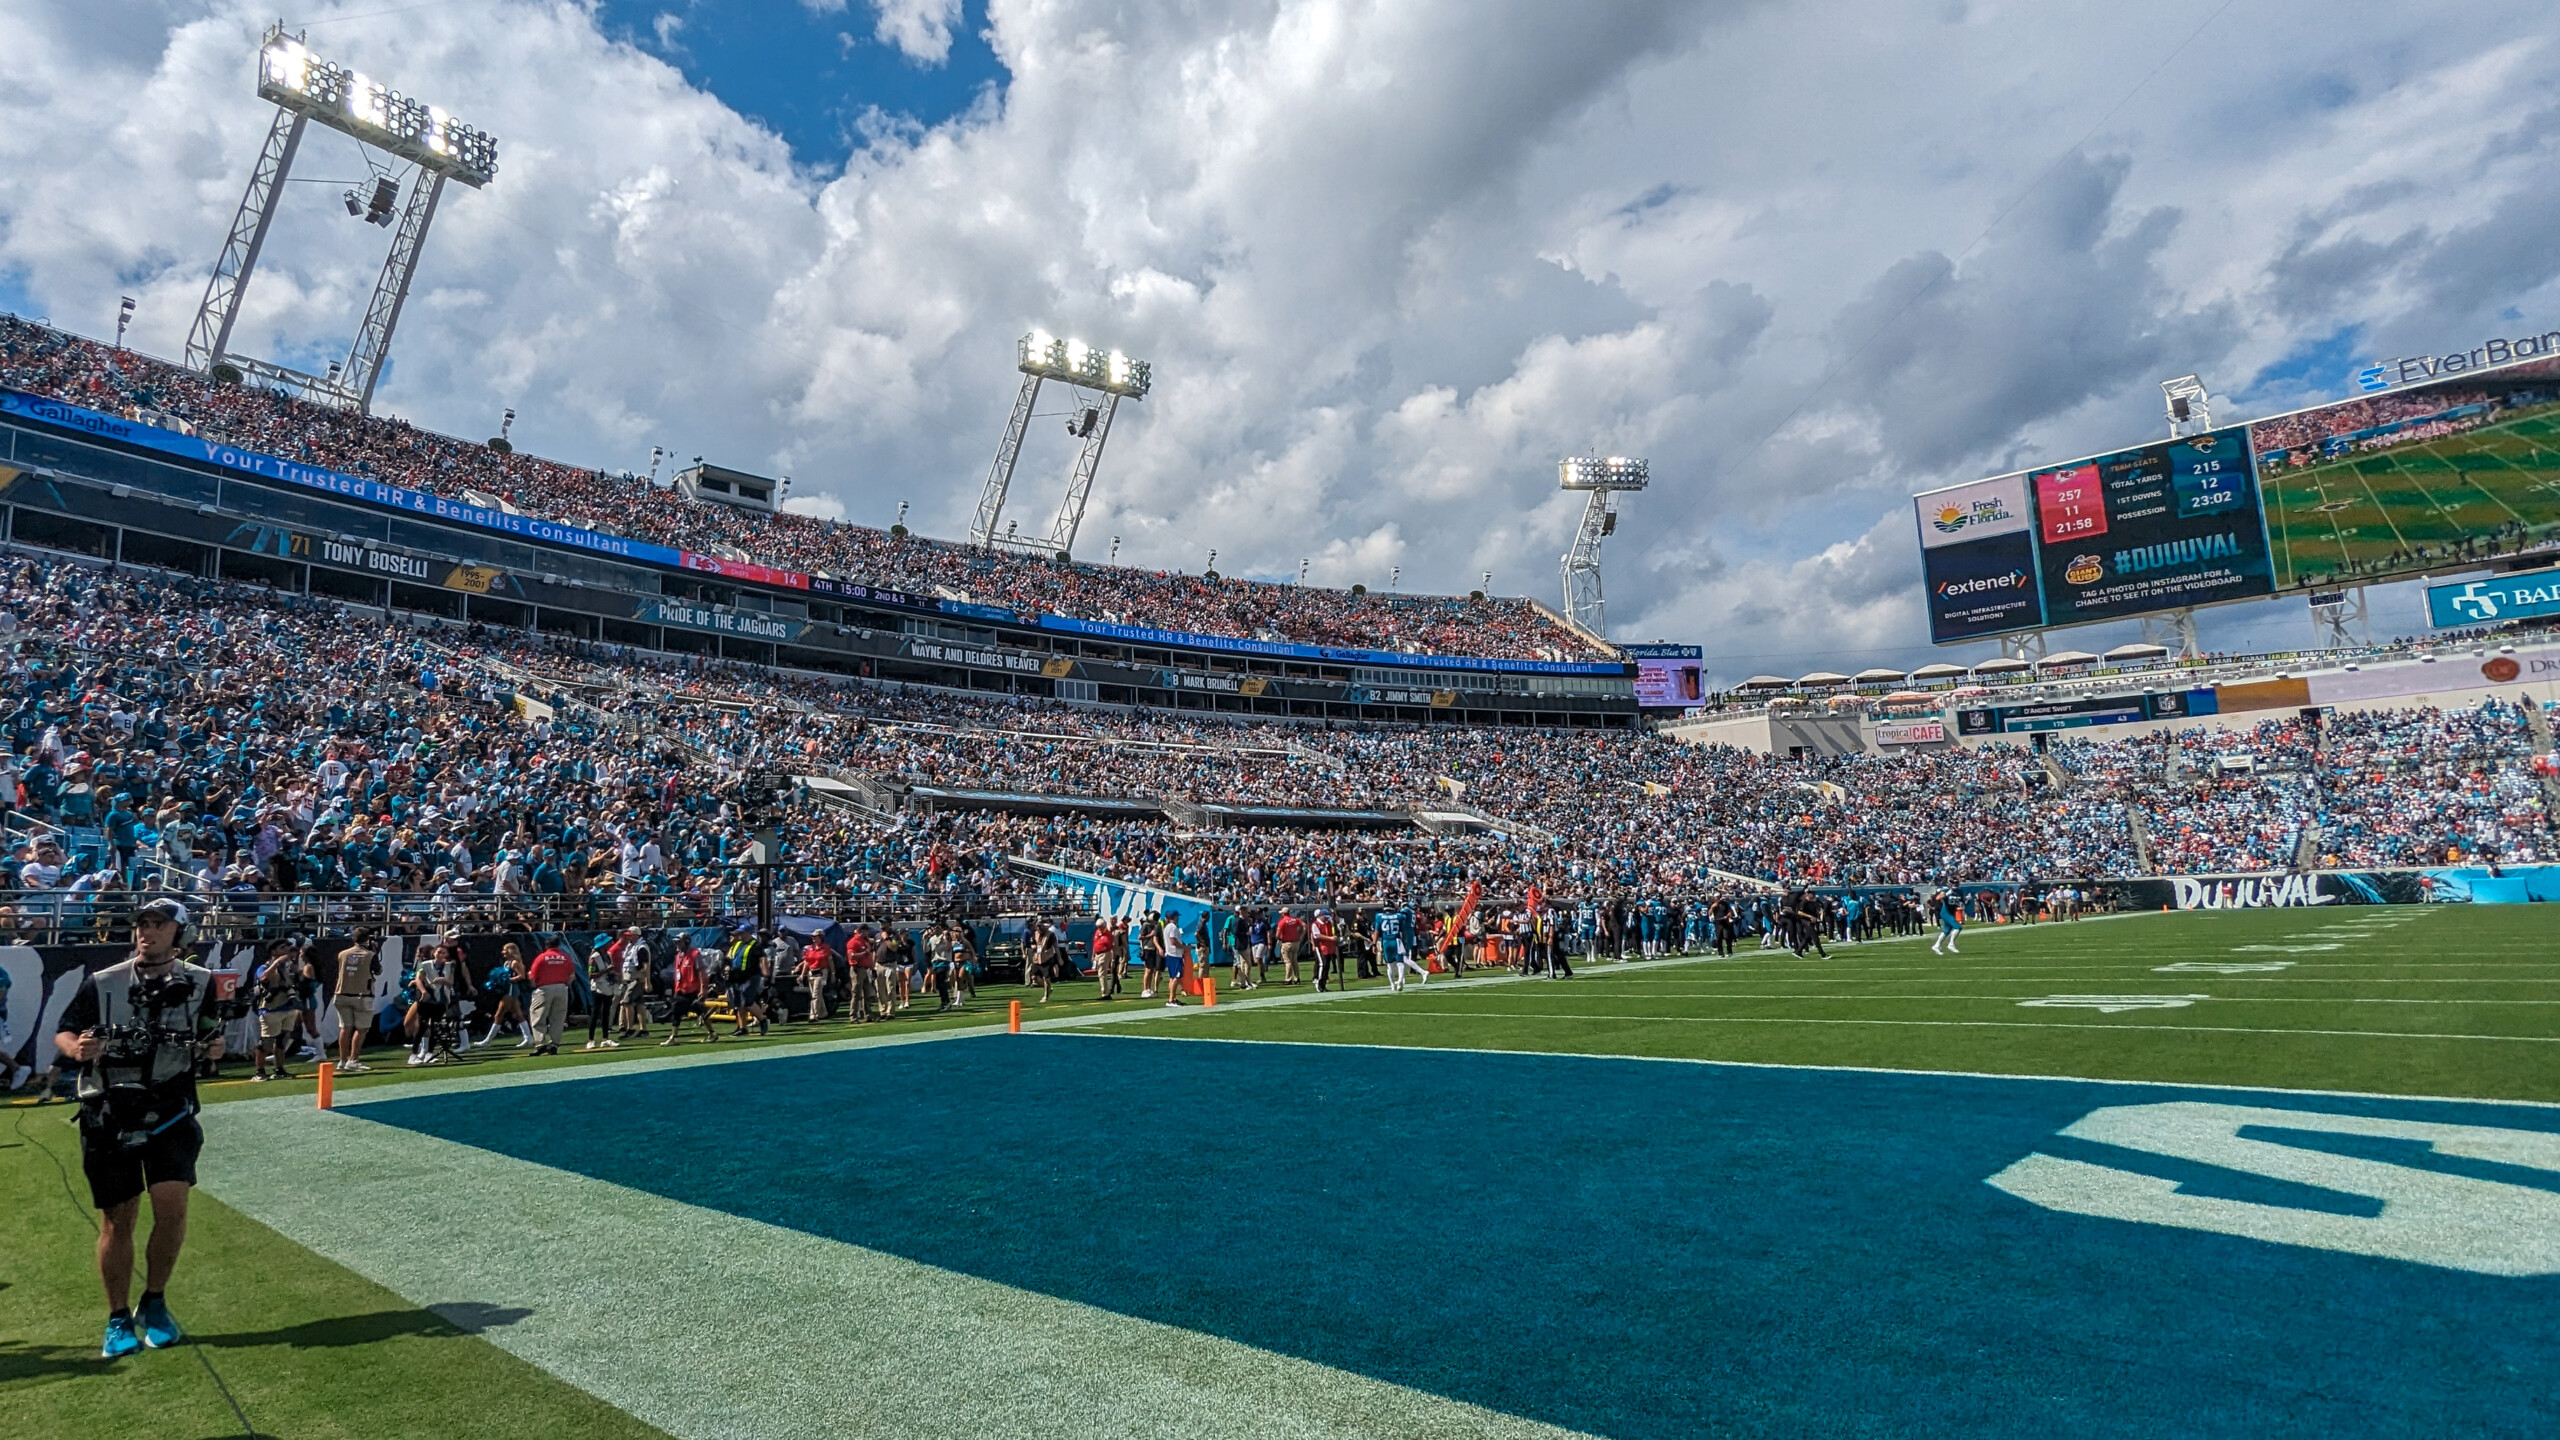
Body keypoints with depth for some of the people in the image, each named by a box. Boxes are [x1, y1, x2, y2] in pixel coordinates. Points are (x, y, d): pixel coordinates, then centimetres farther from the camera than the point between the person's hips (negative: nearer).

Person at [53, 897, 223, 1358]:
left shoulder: (200, 982, 0)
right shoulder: (102, 983, -1)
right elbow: (63, 1032, 4)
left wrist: (214, 1047, -15)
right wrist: (76, 1047, -18)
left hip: (171, 1113, 0)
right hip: (107, 1116, 0)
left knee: (172, 1207, -10)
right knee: (117, 1218, 7)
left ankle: (154, 1303, 14)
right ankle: (118, 1319, 24)